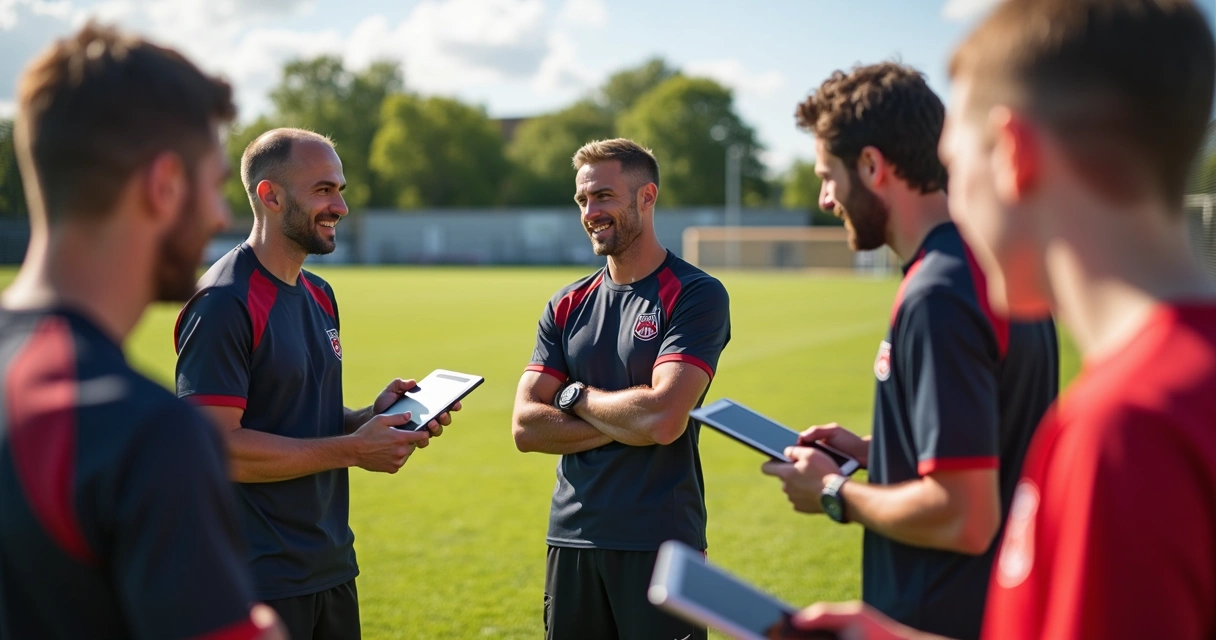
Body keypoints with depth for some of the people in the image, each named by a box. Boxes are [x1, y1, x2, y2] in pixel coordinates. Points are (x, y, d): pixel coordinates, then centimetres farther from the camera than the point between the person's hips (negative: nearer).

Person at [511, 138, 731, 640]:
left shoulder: (696, 295, -6)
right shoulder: (567, 306, 10)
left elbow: (663, 419, -19)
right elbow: (525, 427, 2)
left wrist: (576, 396, -4)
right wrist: (625, 424, -10)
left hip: (659, 543, -5)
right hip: (572, 539, 5)